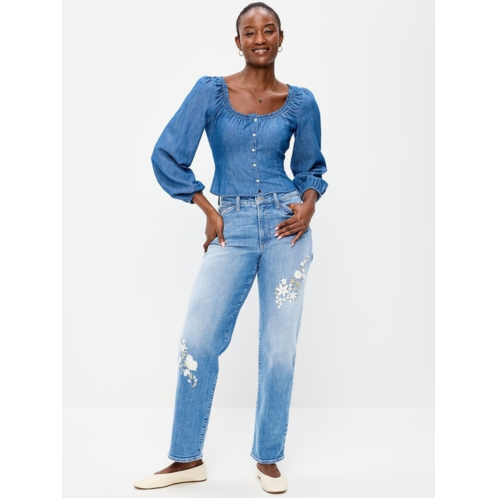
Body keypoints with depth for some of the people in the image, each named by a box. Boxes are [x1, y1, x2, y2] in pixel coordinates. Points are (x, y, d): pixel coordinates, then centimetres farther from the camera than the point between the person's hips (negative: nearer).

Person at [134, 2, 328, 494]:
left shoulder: (300, 102, 6)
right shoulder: (211, 91, 1)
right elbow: (167, 155, 2)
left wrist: (309, 204, -2)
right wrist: (208, 211, 0)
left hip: (285, 226, 1)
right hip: (232, 228, 0)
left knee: (279, 346, 3)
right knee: (198, 342, -2)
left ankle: (268, 458, 21)